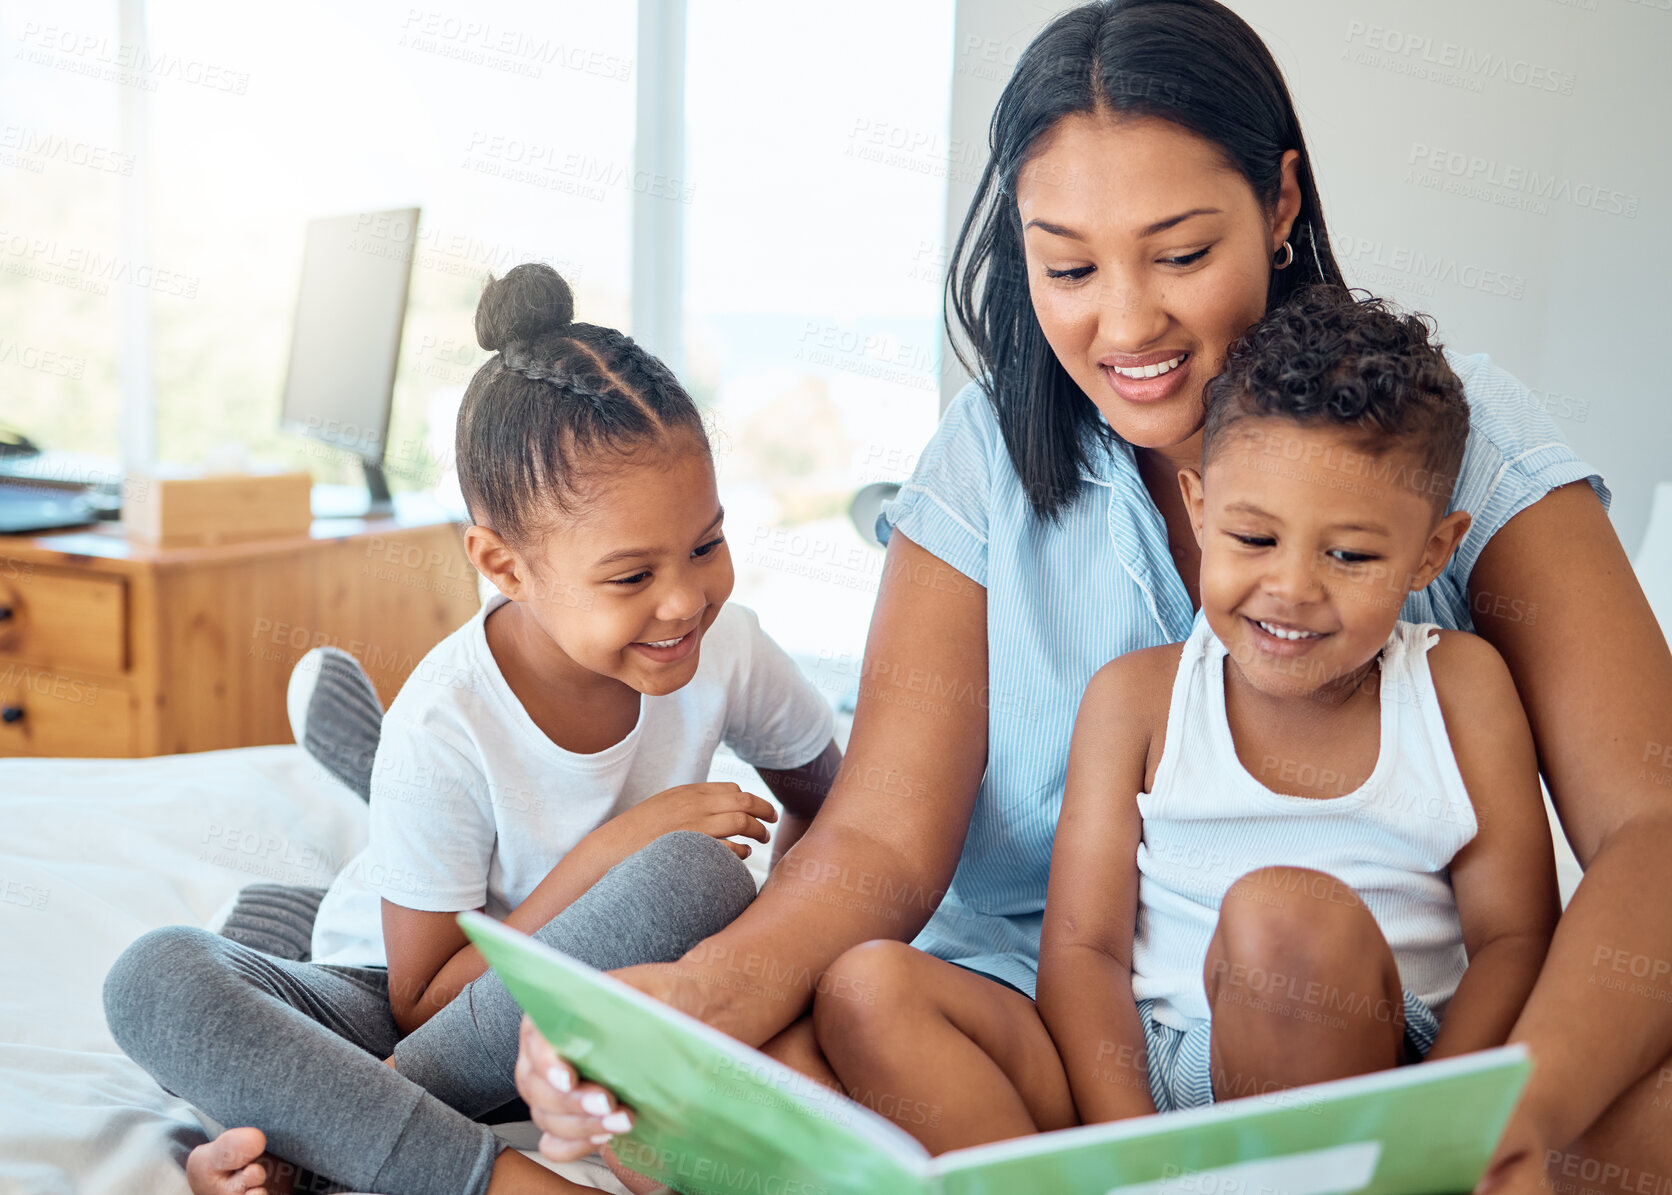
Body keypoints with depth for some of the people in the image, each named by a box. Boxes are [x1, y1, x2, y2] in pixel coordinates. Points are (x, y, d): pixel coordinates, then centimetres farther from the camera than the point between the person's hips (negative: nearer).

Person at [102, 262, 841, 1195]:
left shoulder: (728, 649, -15)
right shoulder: (445, 727, -24)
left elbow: (823, 803, 6)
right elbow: (422, 1003, -18)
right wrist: (606, 855, -28)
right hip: (403, 1006, -2)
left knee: (699, 874, -32)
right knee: (155, 978, -28)